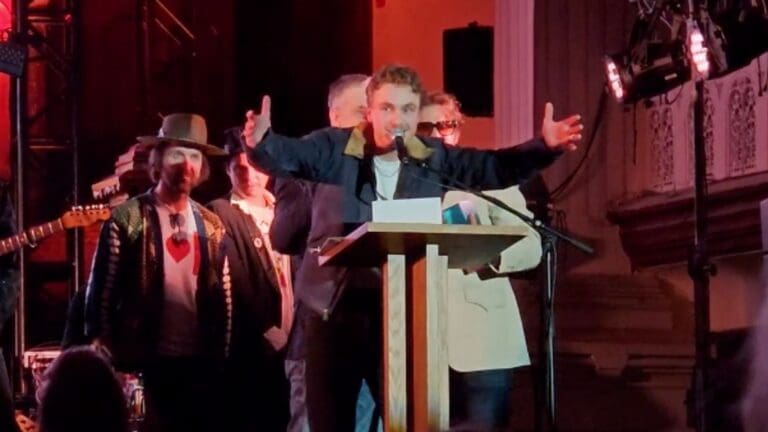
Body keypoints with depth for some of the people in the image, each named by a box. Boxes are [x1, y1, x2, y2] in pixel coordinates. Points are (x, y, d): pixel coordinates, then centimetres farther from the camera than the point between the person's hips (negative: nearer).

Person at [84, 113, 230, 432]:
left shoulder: (211, 225, 11)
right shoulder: (127, 220, -4)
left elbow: (223, 297, 13)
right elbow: (100, 293, -5)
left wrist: (220, 357, 8)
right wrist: (106, 358, -8)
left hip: (201, 363, 5)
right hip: (146, 362, -4)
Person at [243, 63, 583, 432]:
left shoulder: (434, 159, 5)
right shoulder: (335, 148, -4)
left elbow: (497, 166, 0)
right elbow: (285, 154, -17)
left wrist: (544, 147, -16)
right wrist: (260, 140, -41)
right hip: (334, 308, -2)